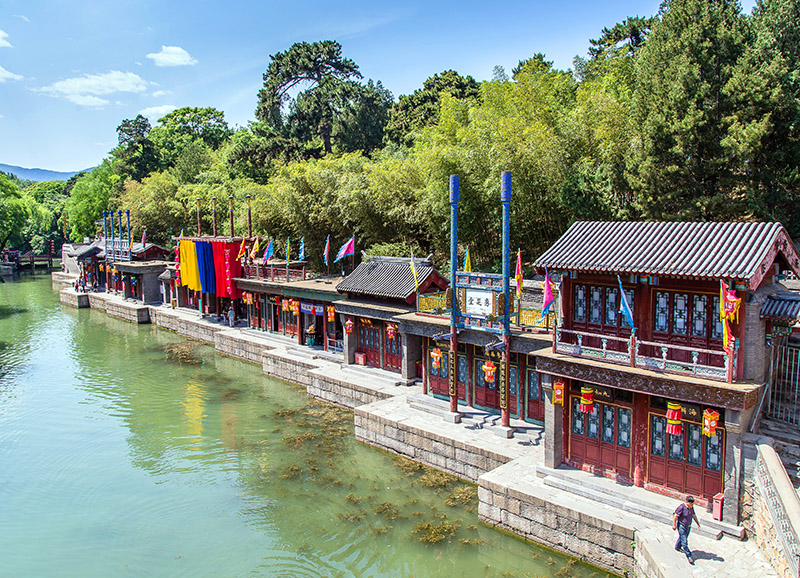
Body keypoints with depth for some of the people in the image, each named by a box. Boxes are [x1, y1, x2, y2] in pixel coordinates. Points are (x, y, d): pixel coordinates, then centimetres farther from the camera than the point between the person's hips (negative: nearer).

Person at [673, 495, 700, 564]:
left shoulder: (691, 507, -3)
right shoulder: (682, 507, -26)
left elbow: (694, 515, 13)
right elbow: (675, 516, -19)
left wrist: (698, 523, 12)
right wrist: (674, 525, -14)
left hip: (688, 526, 7)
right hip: (681, 526, -7)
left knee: (682, 537, 25)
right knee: (684, 542, -6)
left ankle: (678, 547, 47)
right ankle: (689, 555, 2)